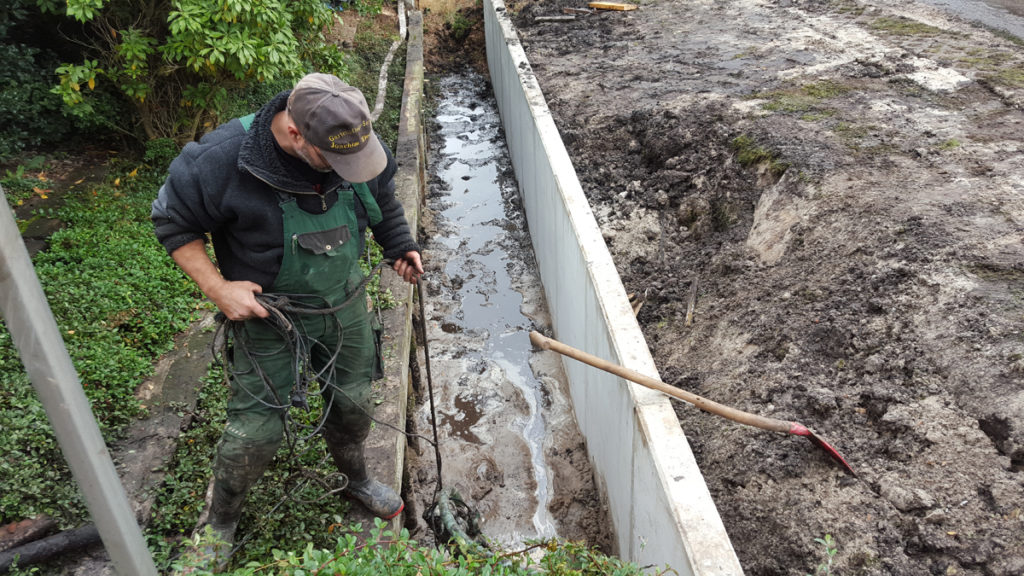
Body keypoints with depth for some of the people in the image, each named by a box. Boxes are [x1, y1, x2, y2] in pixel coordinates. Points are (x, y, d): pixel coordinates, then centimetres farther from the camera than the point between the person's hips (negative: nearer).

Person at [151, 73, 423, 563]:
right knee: (256, 430, 3)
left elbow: (381, 195, 9)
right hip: (266, 314, -4)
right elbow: (173, 222, -13)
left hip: (344, 303, 4)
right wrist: (216, 288, -20)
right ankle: (219, 522, 34)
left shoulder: (357, 140, -14)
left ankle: (356, 478, 52)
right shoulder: (223, 157, -28)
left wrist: (399, 246, 1)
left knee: (353, 402, 19)